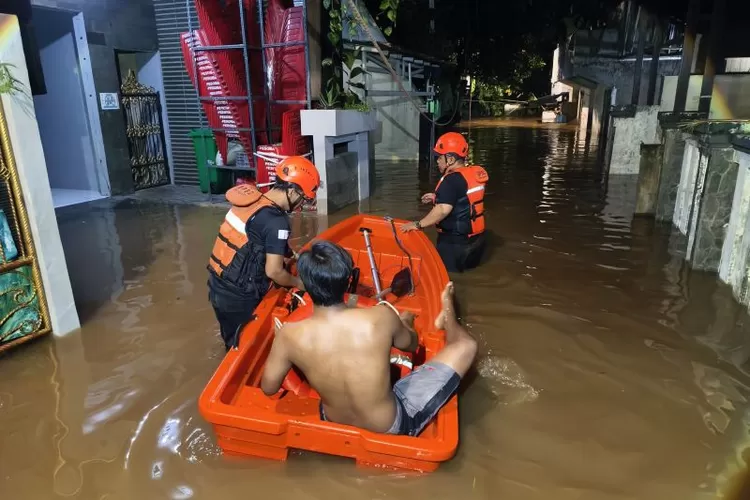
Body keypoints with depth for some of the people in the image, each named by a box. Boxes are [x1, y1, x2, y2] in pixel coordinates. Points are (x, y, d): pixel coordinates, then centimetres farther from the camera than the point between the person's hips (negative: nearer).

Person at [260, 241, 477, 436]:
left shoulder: (289, 335, -24)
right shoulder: (381, 317, -27)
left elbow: (268, 388, -5)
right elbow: (411, 345, -2)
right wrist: (405, 323, 21)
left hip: (335, 423, 4)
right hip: (392, 426, -3)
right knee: (465, 345, 2)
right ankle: (447, 318, 36)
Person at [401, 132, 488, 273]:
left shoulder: (452, 179, -21)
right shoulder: (475, 174, 5)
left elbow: (443, 210, -30)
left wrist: (418, 225, -25)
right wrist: (436, 198, 12)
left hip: (455, 241, -9)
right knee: (469, 268, 25)